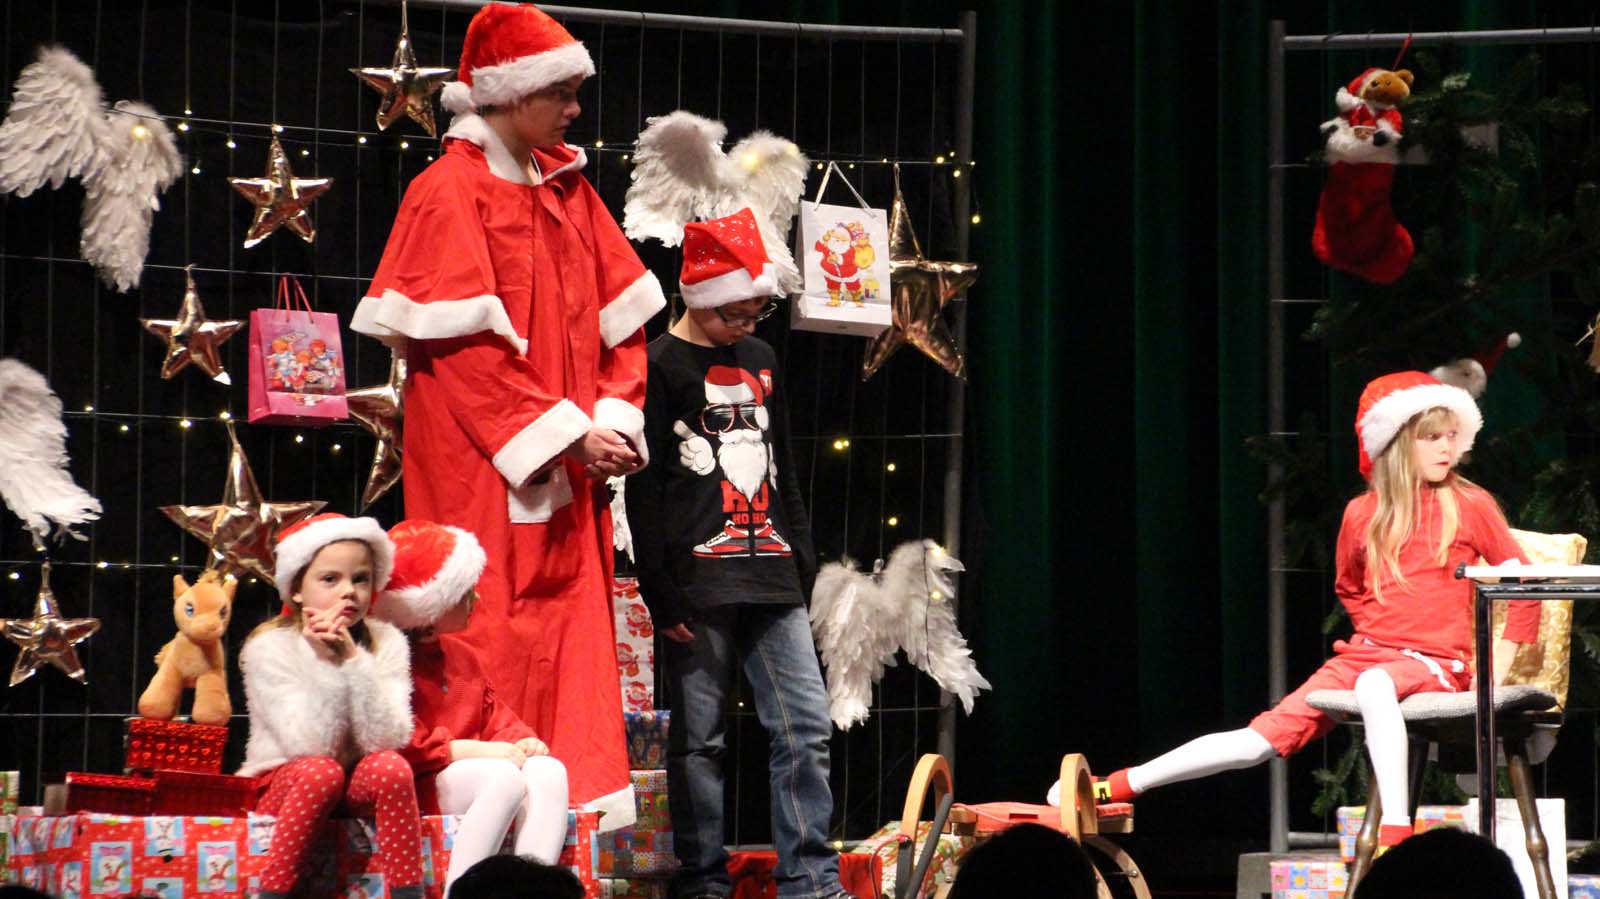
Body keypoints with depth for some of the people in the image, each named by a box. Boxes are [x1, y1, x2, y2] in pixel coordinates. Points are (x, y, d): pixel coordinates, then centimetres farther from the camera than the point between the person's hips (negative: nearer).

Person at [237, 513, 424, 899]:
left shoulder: (386, 642, -5)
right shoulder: (270, 648, -13)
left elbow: (386, 740, -18)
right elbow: (310, 747, -23)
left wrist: (355, 661, -27)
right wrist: (327, 664, -30)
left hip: (360, 787, 2)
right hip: (282, 786, -2)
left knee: (390, 767, -29)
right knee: (321, 772, -34)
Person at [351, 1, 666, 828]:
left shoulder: (567, 190, 13)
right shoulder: (449, 195, -8)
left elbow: (621, 317, 13)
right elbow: (467, 347, -15)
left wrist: (614, 418, -3)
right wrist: (567, 432, -17)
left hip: (567, 478, 7)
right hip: (483, 475, -7)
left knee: (570, 657, 5)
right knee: (491, 655, -8)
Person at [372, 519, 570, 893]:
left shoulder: (461, 661, 23)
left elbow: (497, 718, 22)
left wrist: (523, 741, -3)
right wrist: (477, 750, -18)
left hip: (469, 771, 8)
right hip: (419, 786, -8)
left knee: (548, 771, -21)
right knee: (506, 777, -34)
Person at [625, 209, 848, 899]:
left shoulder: (760, 361, 17)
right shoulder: (659, 366, -2)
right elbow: (643, 490, -6)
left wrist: (802, 559, 18)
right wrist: (662, 594, -11)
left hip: (772, 582, 6)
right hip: (698, 583, -5)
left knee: (807, 726, -1)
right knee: (699, 740, 0)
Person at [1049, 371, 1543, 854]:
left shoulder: (1470, 505, -1)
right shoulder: (1363, 515, 8)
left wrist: (1496, 669, -5)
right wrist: (1371, 632, 13)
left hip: (1435, 663, -4)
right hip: (1368, 651, 4)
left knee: (1374, 684, -39)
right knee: (1267, 733, -7)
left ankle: (1394, 834, -43)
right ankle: (1115, 787, -7)